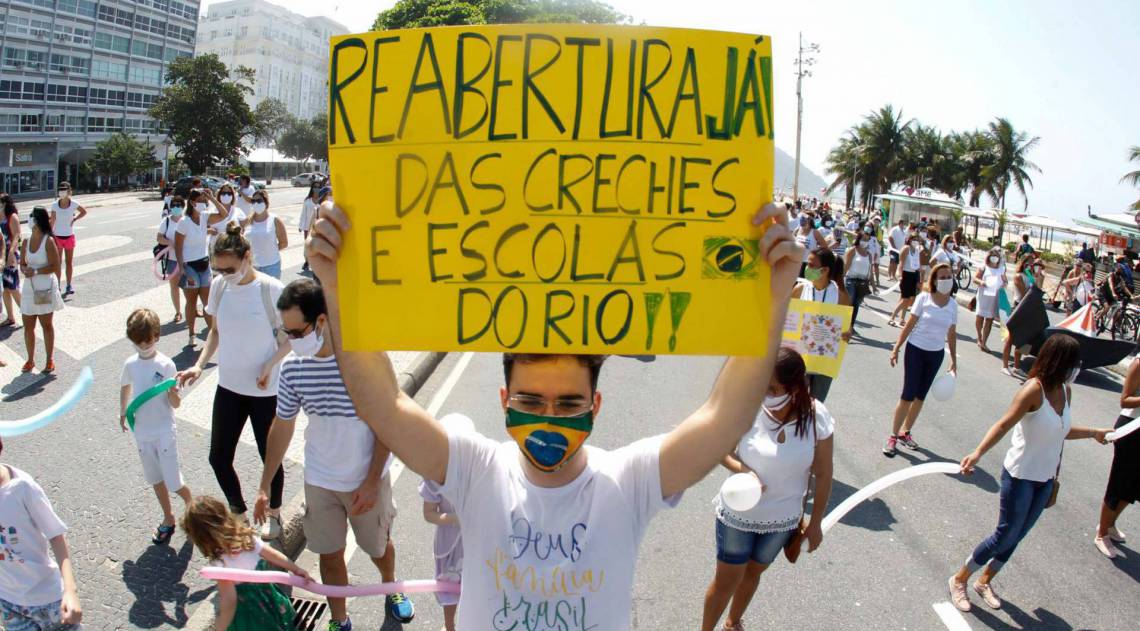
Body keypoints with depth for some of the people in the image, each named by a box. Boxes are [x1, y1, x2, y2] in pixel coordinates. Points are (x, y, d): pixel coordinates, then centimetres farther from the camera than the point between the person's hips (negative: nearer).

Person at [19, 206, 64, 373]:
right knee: (28, 326, 9)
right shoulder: (27, 241, 4)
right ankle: (30, 359, 22)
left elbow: (55, 266, -13)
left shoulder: (49, 241, -11)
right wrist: (25, 270, -12)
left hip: (45, 288, -5)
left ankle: (50, 360, 17)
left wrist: (36, 271, -22)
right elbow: (22, 264, 10)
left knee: (47, 325, 6)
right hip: (29, 287, 5)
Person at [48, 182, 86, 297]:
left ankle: (68, 286, 14)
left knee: (69, 263, 7)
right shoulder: (55, 205, -5)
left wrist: (74, 219, -3)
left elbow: (84, 212, 12)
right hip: (58, 236, 0)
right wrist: (51, 235, -4)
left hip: (69, 236, 0)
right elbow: (52, 221, -1)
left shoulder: (73, 204, -6)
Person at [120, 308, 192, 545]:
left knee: (173, 482, -3)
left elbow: (175, 404, -16)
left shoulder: (166, 365, -15)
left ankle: (190, 501, 27)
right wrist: (123, 413, 16)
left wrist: (173, 391, -35)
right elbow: (125, 388, 20)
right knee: (156, 479, 16)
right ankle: (168, 519, 32)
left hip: (164, 431, -5)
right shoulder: (131, 364, -1)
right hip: (141, 432, 5)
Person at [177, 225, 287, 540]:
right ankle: (237, 510, 36)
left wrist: (270, 366, -21)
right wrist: (199, 364, -3)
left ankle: (273, 514, 36)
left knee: (269, 455, 11)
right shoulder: (219, 286, -3)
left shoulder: (271, 289, -17)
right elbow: (216, 331, 10)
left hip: (266, 390, -4)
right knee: (219, 457, 10)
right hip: (229, 386, 4)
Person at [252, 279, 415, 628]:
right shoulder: (292, 367, -12)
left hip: (368, 480, -2)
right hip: (319, 482, 2)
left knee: (379, 545, 21)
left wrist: (371, 482, -15)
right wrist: (265, 486, 6)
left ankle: (391, 589, 52)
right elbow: (282, 427, 2)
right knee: (330, 555, 16)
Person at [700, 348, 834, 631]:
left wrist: (815, 522, 0)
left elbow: (823, 475, -7)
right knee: (727, 580, 11)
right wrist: (740, 469, -28)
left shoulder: (817, 419, -20)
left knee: (753, 572, 25)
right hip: (738, 514, -2)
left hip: (782, 520, 2)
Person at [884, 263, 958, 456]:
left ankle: (905, 432, 26)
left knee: (920, 396, 12)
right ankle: (893, 436, 5)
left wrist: (954, 361, 10)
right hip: (916, 350, -4)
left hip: (936, 354, 4)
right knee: (908, 395, -5)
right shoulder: (924, 298, -10)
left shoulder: (953, 305, 0)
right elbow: (910, 325, -7)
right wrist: (896, 348, -8)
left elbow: (952, 334, 8)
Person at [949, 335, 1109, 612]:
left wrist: (1094, 433, 20)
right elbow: (1004, 425, -29)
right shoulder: (1034, 389, -22)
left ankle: (985, 581, 33)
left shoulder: (1064, 390, 1)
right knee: (1006, 534, 0)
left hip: (1045, 479, 7)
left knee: (1017, 536, 15)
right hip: (1020, 476, -7)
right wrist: (978, 452, -42)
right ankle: (959, 580, 17)